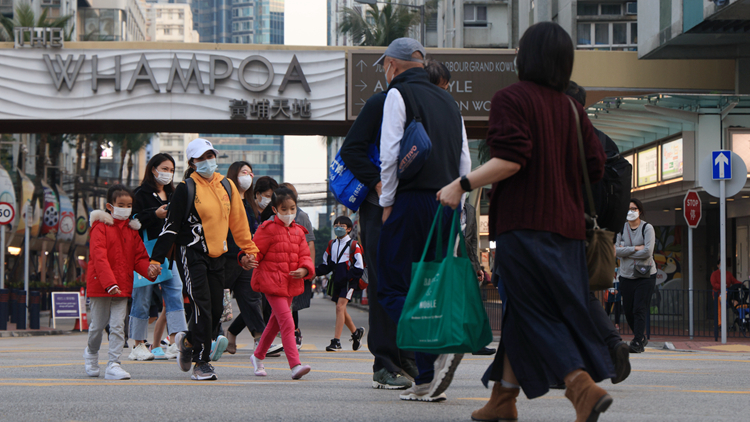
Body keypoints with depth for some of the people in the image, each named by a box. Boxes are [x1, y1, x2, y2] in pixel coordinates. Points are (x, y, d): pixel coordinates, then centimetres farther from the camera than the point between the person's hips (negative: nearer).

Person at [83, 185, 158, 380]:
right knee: (98, 325, 9)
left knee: (118, 326, -5)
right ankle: (91, 353, 37)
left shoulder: (131, 230, 10)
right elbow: (99, 257, -18)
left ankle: (114, 364, -4)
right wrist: (109, 283, -29)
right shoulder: (101, 227, -7)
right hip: (100, 284, -3)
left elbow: (139, 257, 11)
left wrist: (149, 269, -12)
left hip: (123, 285, 3)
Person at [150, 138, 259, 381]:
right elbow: (171, 227, -6)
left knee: (216, 310, 5)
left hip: (217, 256, 6)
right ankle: (201, 363, -6)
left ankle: (188, 341, 31)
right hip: (191, 254, -6)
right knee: (202, 307, -13)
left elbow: (239, 222, 18)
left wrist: (249, 250, 17)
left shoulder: (227, 186, 10)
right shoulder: (186, 189, -6)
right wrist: (156, 259, -10)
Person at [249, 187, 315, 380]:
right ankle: (295, 365, -23)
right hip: (271, 282, -7)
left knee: (276, 322, 18)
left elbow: (304, 255, 10)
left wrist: (304, 269, -10)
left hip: (291, 283, 7)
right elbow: (255, 252, -6)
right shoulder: (267, 229, -6)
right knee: (286, 321, -17)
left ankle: (258, 356, 37)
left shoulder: (298, 231, 12)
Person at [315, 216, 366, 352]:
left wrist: (346, 277, -18)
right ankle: (356, 332, 36)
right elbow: (326, 265, 15)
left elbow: (359, 268, -8)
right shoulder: (331, 245, 11)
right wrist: (315, 271, -4)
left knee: (340, 307, -17)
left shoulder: (353, 245, -7)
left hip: (349, 282, -7)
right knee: (341, 310, 14)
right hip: (336, 282, 7)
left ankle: (336, 341, -18)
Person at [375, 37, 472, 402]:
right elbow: (465, 163, 16)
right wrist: (453, 205, 18)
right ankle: (428, 381, 5)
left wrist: (387, 204, -3)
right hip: (446, 204, 7)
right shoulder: (447, 100, 19)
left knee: (392, 288, -2)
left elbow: (390, 154, -10)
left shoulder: (398, 95, -1)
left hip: (411, 201, -7)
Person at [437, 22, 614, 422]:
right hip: (566, 225, 7)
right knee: (520, 312, 14)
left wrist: (461, 185, -13)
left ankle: (584, 387, -20)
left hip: (524, 221, -7)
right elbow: (595, 168, 7)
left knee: (536, 316, -5)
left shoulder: (510, 99, -8)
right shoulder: (572, 109, 11)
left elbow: (510, 160, -19)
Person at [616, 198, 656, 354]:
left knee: (640, 309, -11)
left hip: (645, 275, -4)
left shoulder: (647, 228, -4)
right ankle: (641, 337, 26)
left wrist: (625, 251, -9)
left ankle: (638, 342, -9)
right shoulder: (621, 229, 6)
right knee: (628, 310, 6)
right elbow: (617, 251, -6)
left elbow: (647, 251, -15)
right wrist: (635, 248, -14)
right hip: (626, 275, 4)